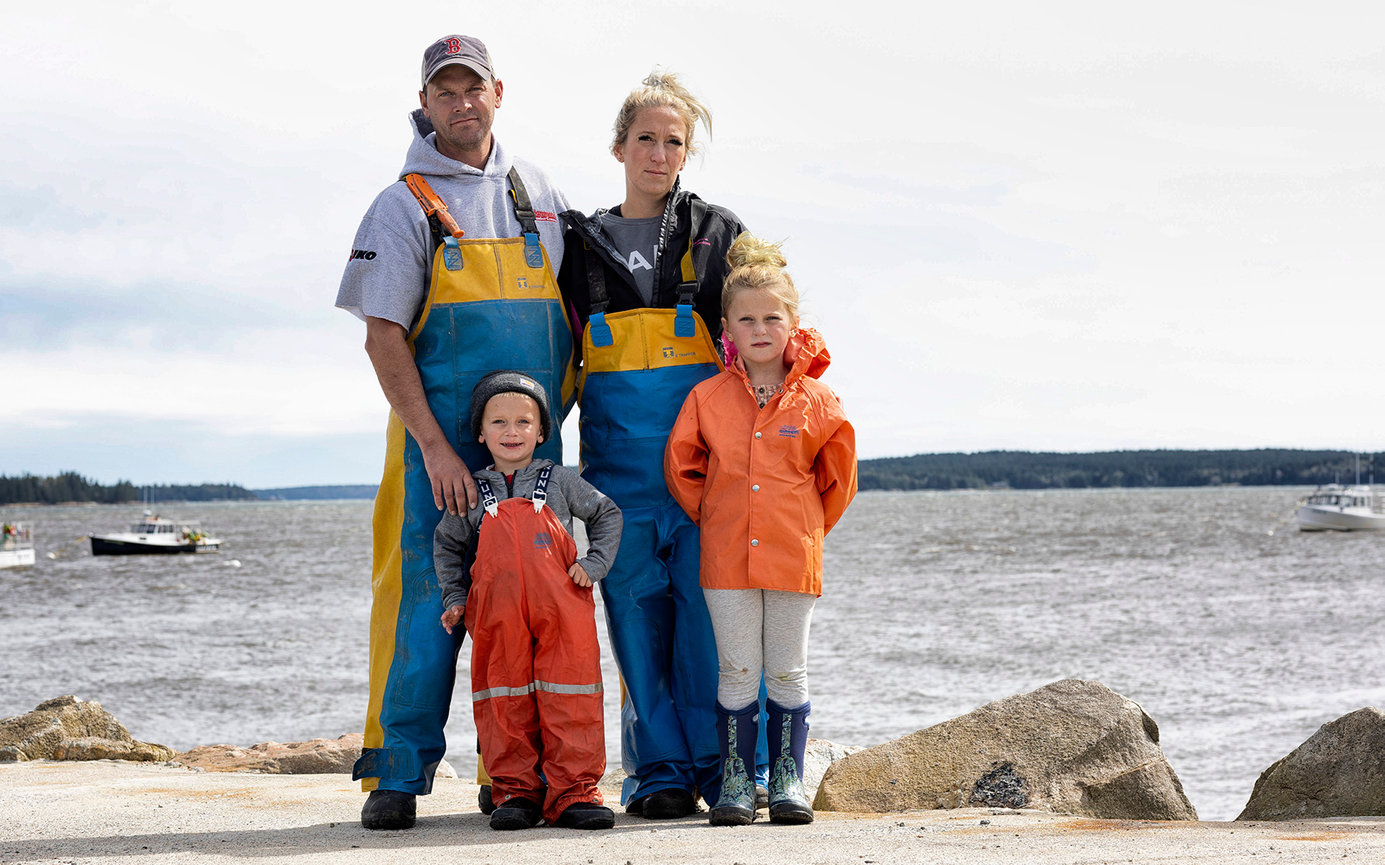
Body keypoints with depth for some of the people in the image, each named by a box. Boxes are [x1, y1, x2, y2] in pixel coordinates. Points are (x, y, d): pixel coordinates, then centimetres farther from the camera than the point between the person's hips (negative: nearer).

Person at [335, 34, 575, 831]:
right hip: (439, 439, -4)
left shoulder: (540, 196, 13)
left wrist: (554, 410, 8)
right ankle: (397, 778, -1)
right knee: (425, 600, -8)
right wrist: (435, 447, -14)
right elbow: (384, 339, -6)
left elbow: (575, 315, 20)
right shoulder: (406, 206, 0)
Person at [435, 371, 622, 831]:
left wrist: (594, 564, 5)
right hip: (496, 624, 1)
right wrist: (454, 598, 13)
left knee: (570, 697, -4)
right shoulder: (471, 494, 10)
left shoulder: (561, 481, 8)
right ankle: (515, 790, 9)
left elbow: (607, 514, 18)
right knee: (504, 701, 2)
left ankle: (573, 792, 0)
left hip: (563, 617, -1)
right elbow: (445, 544, 23)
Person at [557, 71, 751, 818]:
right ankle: (659, 769, 6)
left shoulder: (718, 232, 11)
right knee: (638, 605, -1)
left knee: (709, 601, -6)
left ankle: (722, 766, 0)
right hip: (617, 450, 2)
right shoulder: (582, 243, 15)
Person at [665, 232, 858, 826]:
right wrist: (713, 520, 9)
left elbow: (838, 476, 9)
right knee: (737, 671, 4)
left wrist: (809, 527, 11)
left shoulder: (815, 400, -1)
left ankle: (788, 777, 14)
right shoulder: (707, 398, 1)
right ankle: (735, 781, 9)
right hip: (726, 556, 0)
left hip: (794, 556, 0)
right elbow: (680, 467, 10)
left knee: (787, 671, 7)